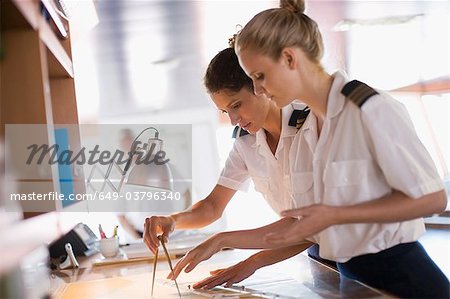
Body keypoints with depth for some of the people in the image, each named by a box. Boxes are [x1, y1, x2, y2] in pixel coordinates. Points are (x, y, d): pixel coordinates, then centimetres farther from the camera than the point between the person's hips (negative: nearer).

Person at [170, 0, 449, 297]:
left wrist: (334, 215, -20)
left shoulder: (371, 108, -16)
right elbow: (303, 225, 8)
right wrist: (222, 240, 6)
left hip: (400, 275, -6)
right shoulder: (302, 137, 5)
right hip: (350, 275, 7)